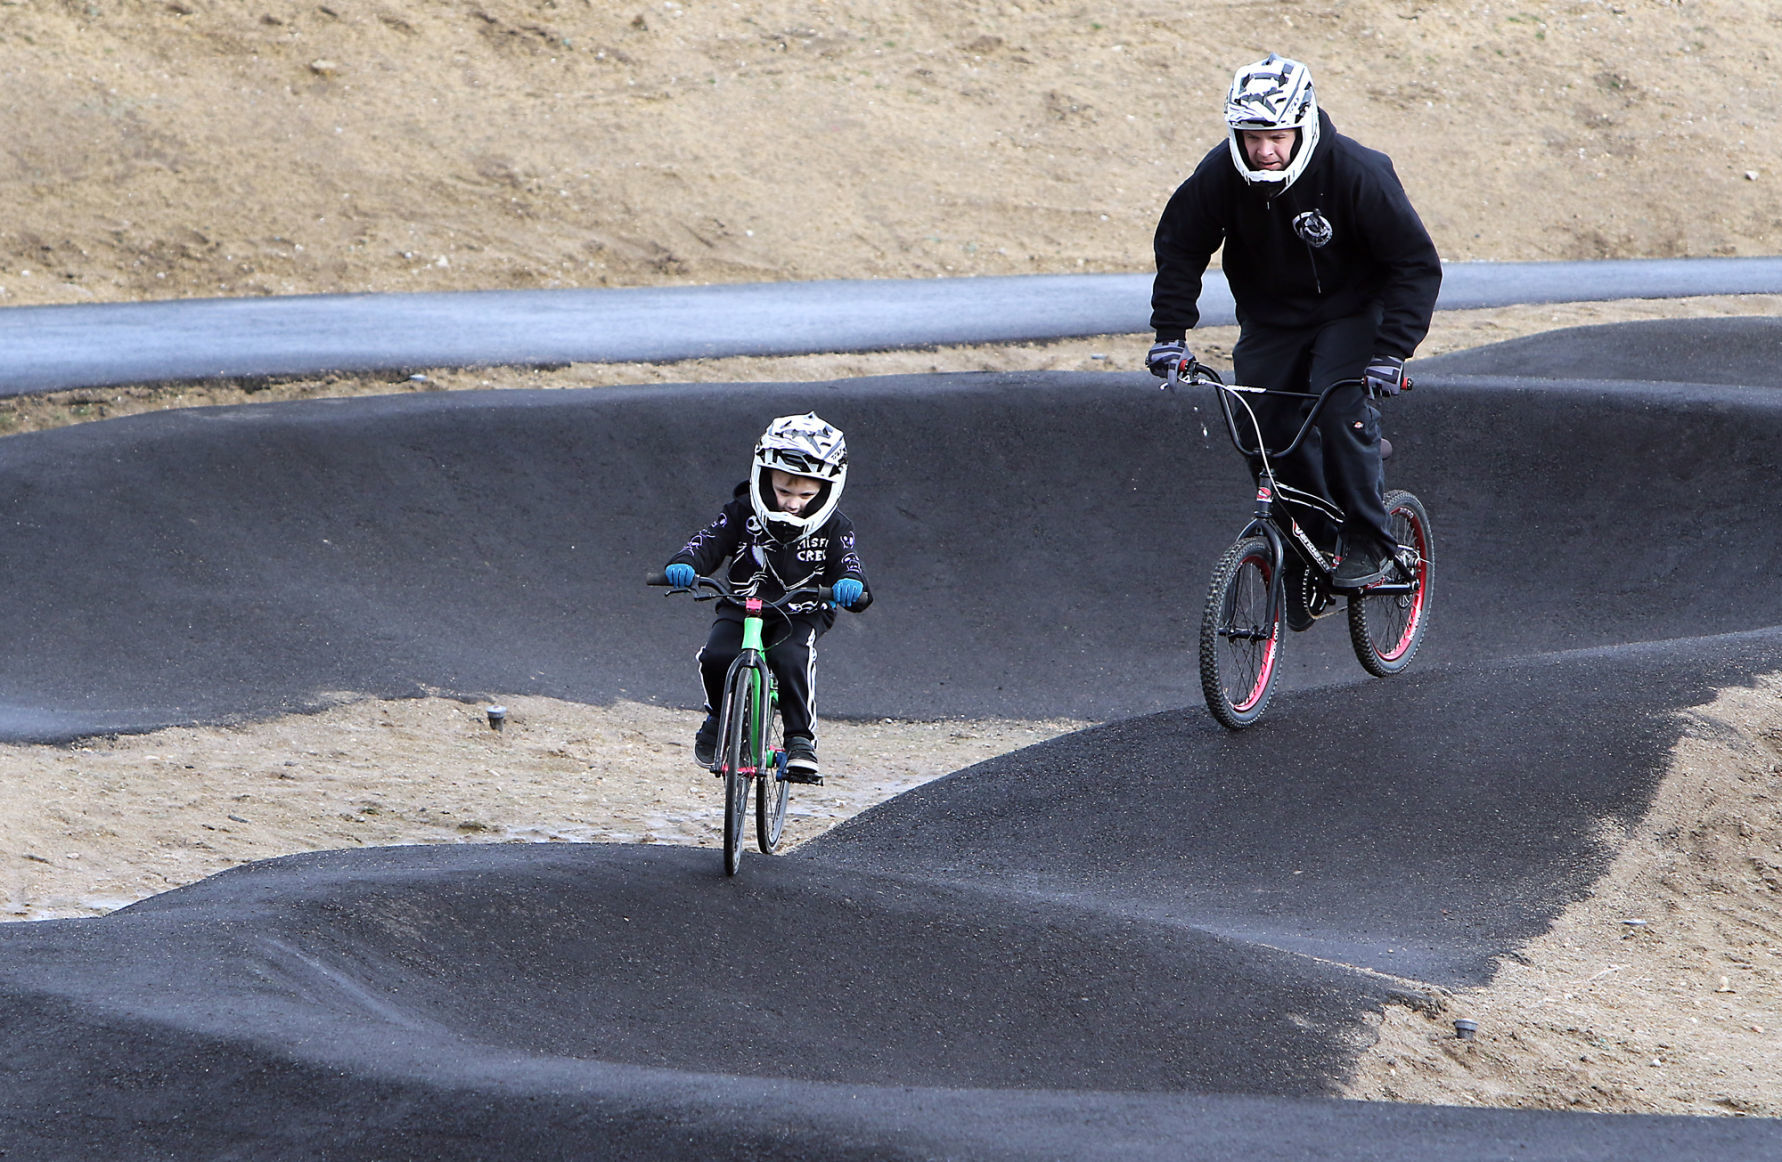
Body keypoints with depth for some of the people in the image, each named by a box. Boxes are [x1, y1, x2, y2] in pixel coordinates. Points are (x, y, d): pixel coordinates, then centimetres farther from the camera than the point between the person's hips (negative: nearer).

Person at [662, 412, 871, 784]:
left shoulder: (832, 527, -6)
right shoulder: (744, 513, -7)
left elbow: (847, 562, -17)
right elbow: (709, 542, -14)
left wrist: (852, 586, -43)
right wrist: (684, 565, -37)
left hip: (801, 616, -1)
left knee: (791, 659, -34)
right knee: (716, 658, -26)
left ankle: (801, 739, -23)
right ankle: (719, 716, 5)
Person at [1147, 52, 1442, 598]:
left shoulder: (1357, 173, -27)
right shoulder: (1221, 174, -18)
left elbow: (1416, 264, -21)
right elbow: (1180, 247, -2)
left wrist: (1390, 352, -30)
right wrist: (1171, 332, -12)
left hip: (1349, 312, -4)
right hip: (1270, 321, 4)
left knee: (1342, 409, -26)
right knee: (1269, 433, -7)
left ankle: (1368, 547, -13)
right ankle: (1307, 560, 11)